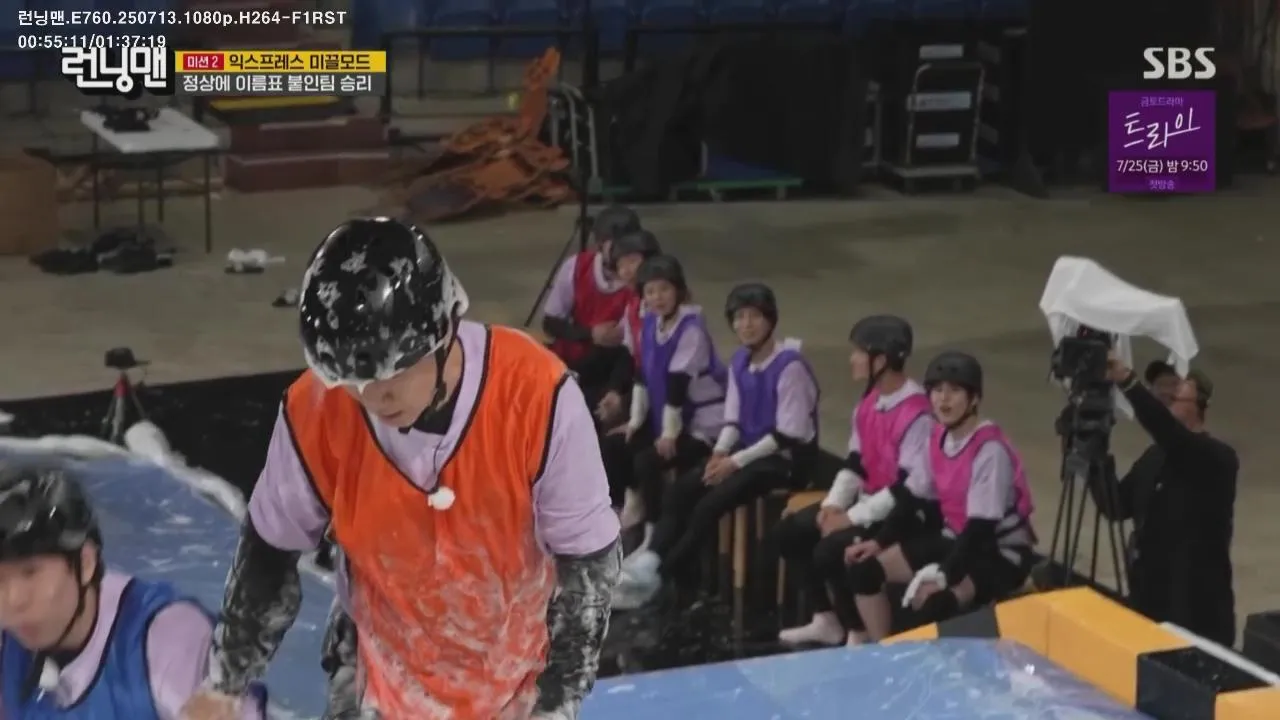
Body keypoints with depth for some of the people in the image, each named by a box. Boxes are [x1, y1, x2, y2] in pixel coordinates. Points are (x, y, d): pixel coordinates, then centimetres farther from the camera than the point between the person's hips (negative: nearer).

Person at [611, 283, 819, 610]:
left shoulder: (790, 366, -17)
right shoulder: (740, 361, 8)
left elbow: (788, 435, -20)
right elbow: (734, 420, 11)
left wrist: (736, 461, -20)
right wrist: (720, 452, -9)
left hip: (785, 458, -8)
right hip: (748, 451, 8)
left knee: (710, 504, -26)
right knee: (679, 491, -13)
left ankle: (655, 577, -18)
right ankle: (648, 563, -24)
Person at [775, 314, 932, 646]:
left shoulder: (917, 414, -24)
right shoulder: (868, 402, 6)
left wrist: (852, 518, -22)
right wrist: (833, 504, -4)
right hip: (867, 501, 10)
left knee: (830, 550, -27)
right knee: (789, 531, 5)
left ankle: (857, 635, -6)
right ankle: (827, 620, 15)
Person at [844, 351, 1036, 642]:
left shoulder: (990, 450, -23)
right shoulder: (939, 438, 1)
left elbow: (981, 528, -27)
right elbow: (913, 497, 10)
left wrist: (943, 577, -35)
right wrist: (878, 541, -1)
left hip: (999, 553, -8)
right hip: (955, 540, 8)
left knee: (933, 602, -35)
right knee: (864, 570, -4)